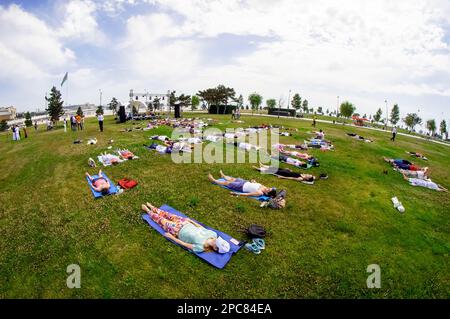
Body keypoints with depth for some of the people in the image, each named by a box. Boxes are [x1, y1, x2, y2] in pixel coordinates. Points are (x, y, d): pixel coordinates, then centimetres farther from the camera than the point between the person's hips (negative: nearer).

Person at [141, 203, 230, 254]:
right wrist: (191, 220, 8)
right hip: (186, 223, 4)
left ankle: (147, 210, 42)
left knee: (161, 220, 14)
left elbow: (185, 244, -23)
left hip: (178, 231, -4)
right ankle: (152, 208, 48)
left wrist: (171, 237, -14)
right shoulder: (213, 234, -22)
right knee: (168, 215, 20)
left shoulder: (200, 247, -34)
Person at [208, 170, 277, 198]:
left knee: (227, 183, 7)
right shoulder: (263, 187, -9)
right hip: (245, 182, 7)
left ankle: (213, 180, 28)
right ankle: (223, 175, 58)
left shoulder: (260, 193, -31)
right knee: (232, 179, 26)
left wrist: (236, 193, -31)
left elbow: (247, 194, -32)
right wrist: (254, 181, 2)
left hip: (242, 187, -7)